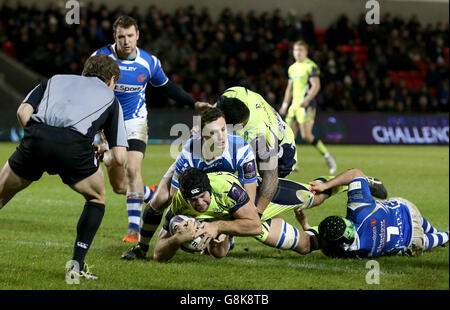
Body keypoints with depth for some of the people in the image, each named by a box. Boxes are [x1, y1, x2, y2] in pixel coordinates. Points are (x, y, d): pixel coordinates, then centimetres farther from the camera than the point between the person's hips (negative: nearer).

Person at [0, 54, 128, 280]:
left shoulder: (56, 80, 35)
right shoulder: (110, 98, 30)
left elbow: (23, 112, 15)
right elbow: (120, 158, 20)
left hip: (36, 137, 2)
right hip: (75, 143, -2)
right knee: (96, 198, 25)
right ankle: (77, 265, 15)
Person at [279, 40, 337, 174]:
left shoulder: (311, 66, -7)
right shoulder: (292, 68, 17)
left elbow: (316, 86, -15)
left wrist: (306, 100, -26)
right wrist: (285, 104, 18)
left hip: (307, 105, -8)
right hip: (294, 105, 8)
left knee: (306, 135, -16)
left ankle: (328, 157, -2)